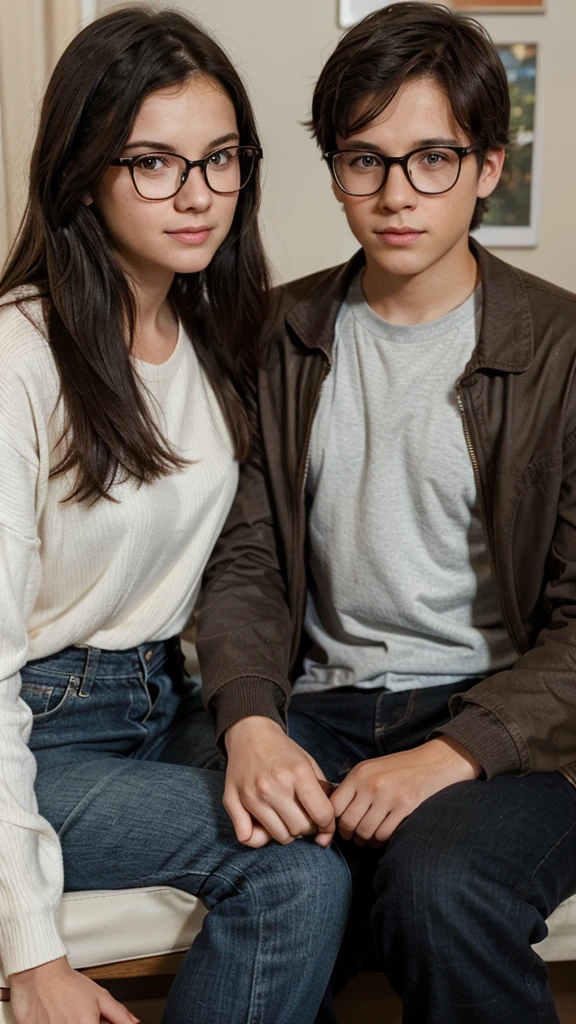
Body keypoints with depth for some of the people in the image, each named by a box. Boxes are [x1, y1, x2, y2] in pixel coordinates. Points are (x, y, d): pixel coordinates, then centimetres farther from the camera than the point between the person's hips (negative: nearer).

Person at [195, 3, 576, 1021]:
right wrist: (251, 726, -13)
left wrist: (448, 757, -19)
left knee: (440, 885, -32)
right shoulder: (286, 336, 11)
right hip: (323, 708, 3)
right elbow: (247, 563, 6)